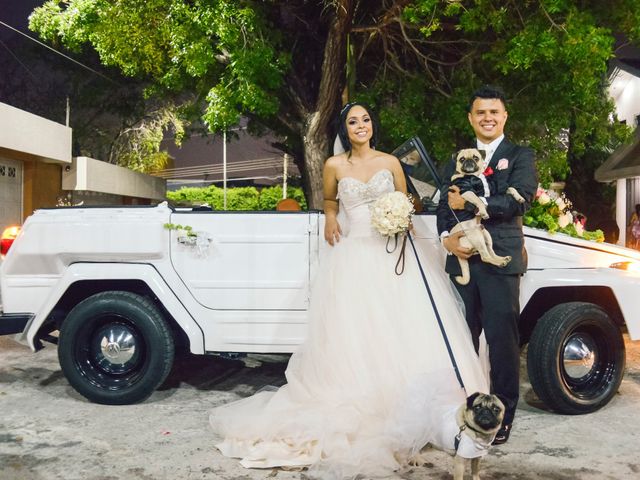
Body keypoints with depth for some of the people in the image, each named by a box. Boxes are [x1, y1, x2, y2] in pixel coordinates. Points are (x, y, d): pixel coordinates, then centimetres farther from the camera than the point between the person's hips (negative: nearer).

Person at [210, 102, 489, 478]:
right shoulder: (334, 166, 4)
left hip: (391, 253, 1)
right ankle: (359, 409, 4)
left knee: (400, 329, -3)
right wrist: (330, 218, 0)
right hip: (352, 255, -1)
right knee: (354, 331, -2)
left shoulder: (391, 162, 6)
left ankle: (403, 408, 8)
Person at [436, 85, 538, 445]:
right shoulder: (457, 161, 19)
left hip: (500, 260, -4)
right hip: (463, 258, 4)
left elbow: (520, 200, -10)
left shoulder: (520, 156, 6)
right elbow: (444, 206, 12)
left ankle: (503, 417, 10)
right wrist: (446, 237, -7)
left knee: (502, 337, -2)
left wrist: (469, 202, -10)